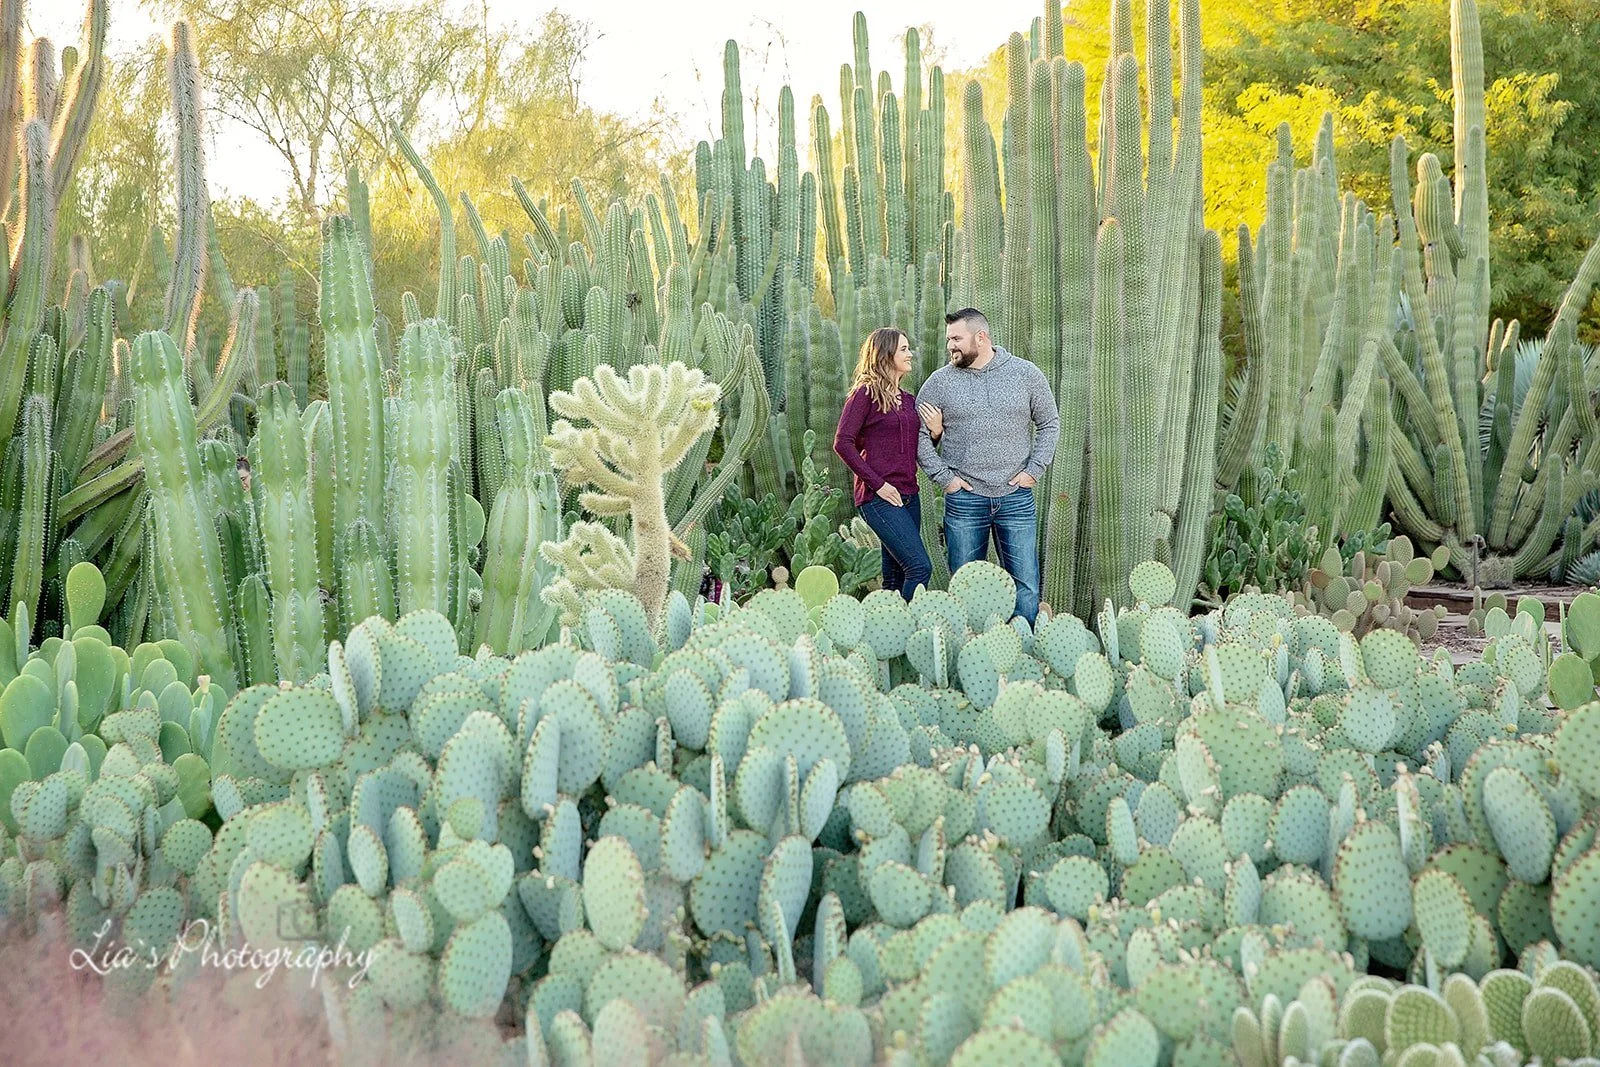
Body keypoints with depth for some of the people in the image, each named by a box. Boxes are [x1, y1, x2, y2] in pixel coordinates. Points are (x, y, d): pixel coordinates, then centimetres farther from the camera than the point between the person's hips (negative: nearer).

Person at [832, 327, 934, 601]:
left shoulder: (908, 400, 17)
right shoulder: (866, 394, -5)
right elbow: (842, 442, -11)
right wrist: (877, 483, -15)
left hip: (908, 495, 8)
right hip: (880, 497, -8)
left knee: (896, 577, 8)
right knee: (920, 567, -16)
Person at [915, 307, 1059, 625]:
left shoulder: (1027, 374, 3)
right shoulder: (940, 381, 2)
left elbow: (1049, 424, 11)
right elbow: (918, 434, 6)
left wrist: (1034, 470, 0)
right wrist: (943, 477, -3)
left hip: (1016, 497, 0)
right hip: (964, 499, 0)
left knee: (1026, 584, 0)